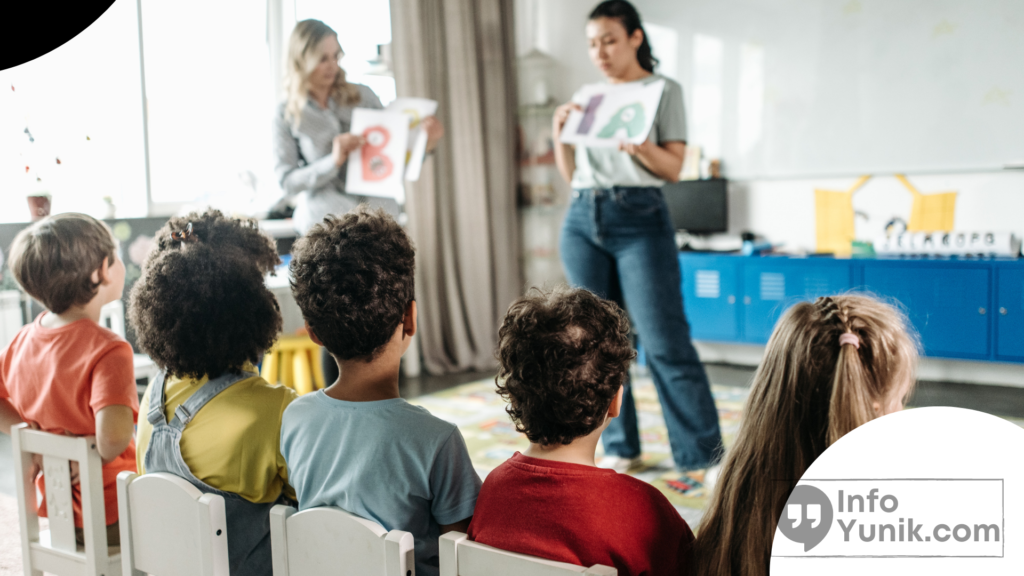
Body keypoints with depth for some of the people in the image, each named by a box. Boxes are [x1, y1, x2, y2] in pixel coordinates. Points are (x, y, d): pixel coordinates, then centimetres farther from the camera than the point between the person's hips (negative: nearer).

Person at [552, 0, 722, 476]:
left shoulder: (663, 90, 5)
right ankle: (620, 447, 17)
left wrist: (641, 147, -19)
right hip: (582, 221, 5)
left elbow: (674, 169, -1)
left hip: (640, 219, -5)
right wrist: (561, 136, 1)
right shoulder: (585, 98, 17)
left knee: (666, 343, -9)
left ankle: (705, 455, 0)